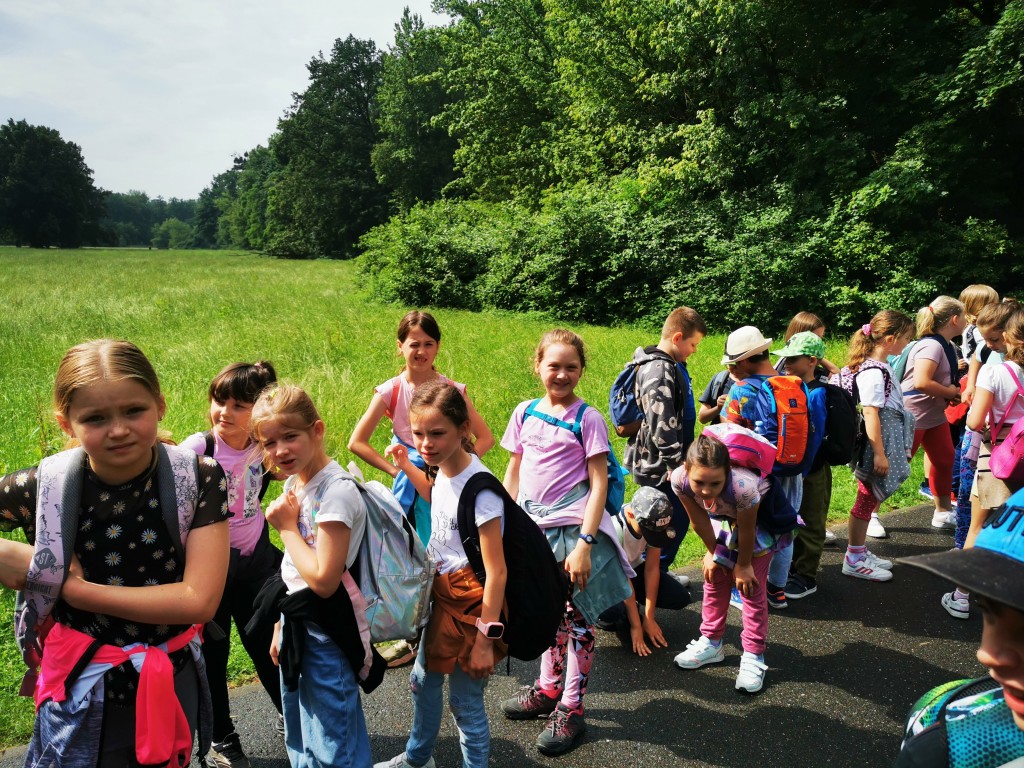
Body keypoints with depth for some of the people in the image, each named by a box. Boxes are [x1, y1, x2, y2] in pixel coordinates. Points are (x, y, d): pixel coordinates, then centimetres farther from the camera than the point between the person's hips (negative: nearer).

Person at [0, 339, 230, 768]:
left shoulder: (199, 479, -18)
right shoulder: (44, 488, -16)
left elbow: (199, 599, -21)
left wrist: (74, 588, -19)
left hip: (173, 684, 1)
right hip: (82, 690, 0)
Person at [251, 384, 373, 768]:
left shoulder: (336, 492, -23)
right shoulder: (294, 483, 5)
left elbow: (323, 579, -25)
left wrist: (287, 527, -16)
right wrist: (283, 624, 15)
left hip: (328, 635, -9)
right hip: (298, 627, 9)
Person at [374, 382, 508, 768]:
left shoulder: (478, 487, -26)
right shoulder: (444, 472, -2)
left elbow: (496, 570, -25)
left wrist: (486, 639, -23)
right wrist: (407, 468, 16)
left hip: (472, 605, -9)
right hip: (442, 595, 9)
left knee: (465, 703, 6)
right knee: (422, 682, 27)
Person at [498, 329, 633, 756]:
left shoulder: (587, 418, -8)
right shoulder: (525, 413, 4)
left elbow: (599, 484, -11)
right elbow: (513, 472, 11)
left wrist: (585, 544, -17)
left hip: (572, 528, -4)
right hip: (534, 527, 4)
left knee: (576, 619, 6)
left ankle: (571, 708, 21)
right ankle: (548, 688, 36)